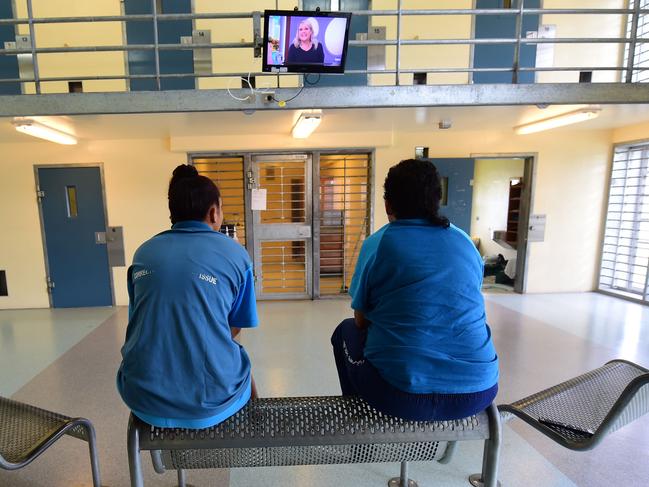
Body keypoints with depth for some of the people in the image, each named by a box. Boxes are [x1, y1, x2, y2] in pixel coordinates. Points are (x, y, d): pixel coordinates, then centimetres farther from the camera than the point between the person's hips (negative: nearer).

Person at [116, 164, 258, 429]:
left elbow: (144, 322, 14)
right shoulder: (234, 253, -7)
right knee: (241, 365, 29)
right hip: (211, 401, -3)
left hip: (144, 400, 4)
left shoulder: (143, 252, 2)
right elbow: (233, 329, 3)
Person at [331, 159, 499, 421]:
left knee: (346, 330, 22)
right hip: (478, 392, 5)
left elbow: (361, 320, 2)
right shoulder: (465, 242, 5)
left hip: (402, 395, -4)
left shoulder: (377, 243, -7)